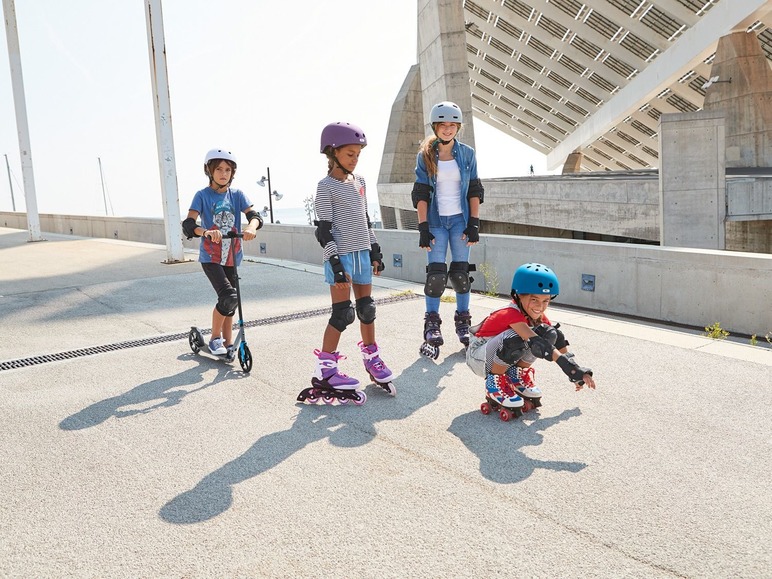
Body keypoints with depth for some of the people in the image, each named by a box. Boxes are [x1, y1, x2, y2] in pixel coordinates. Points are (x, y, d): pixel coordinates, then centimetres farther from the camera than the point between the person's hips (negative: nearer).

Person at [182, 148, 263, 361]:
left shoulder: (237, 195, 5)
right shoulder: (202, 195, -5)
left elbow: (254, 215, -9)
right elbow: (188, 224, -17)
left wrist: (251, 227, -33)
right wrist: (206, 232, -39)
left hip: (232, 258, 4)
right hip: (210, 258, -4)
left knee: (229, 301, 10)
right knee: (229, 297, -19)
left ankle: (228, 343, 25)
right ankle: (215, 339, 1)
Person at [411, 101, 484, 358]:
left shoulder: (467, 154, 5)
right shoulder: (425, 156, 2)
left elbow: (474, 191, 5)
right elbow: (421, 194, -1)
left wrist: (474, 223, -2)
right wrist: (423, 227, -8)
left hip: (460, 219, 1)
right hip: (436, 221, -1)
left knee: (461, 272, 3)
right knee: (436, 274, -6)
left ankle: (463, 324, 16)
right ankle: (432, 326, 4)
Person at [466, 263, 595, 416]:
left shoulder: (539, 316, -5)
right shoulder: (512, 314, -29)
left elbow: (558, 341, -3)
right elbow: (535, 342, -40)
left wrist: (577, 371, -10)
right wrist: (567, 364, -45)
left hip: (504, 359, 7)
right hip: (479, 357, -7)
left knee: (550, 333, -13)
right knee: (516, 338, -38)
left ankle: (517, 376, 3)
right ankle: (494, 381, -15)